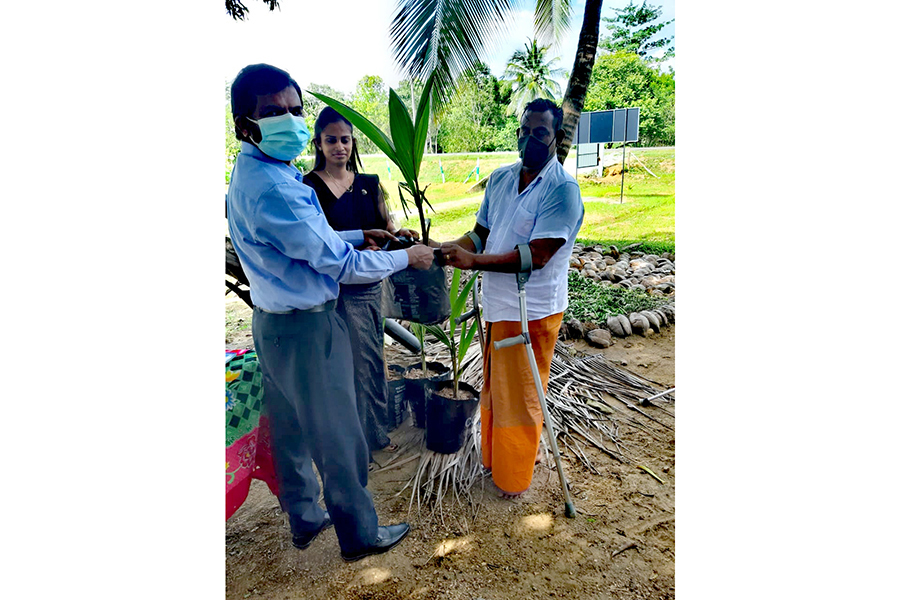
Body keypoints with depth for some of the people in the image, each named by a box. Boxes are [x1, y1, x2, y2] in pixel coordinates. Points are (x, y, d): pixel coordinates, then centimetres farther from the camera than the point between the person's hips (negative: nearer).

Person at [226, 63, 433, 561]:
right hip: (305, 329, -10)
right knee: (338, 439, 7)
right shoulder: (271, 189, -25)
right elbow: (338, 264, -23)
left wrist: (357, 235, 13)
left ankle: (304, 518, 43)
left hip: (274, 322, 10)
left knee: (290, 429, 22)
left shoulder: (252, 174, 8)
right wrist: (406, 258, -11)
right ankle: (360, 535, 29)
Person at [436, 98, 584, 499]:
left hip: (532, 311, -7)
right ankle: (492, 457, 42)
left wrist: (473, 261, -27)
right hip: (495, 303, 7)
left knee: (519, 395, 7)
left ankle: (513, 478, 28)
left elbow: (537, 255, -23)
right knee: (492, 387, 20)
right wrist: (449, 248, -6)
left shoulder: (563, 190, -15)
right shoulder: (500, 178, 8)